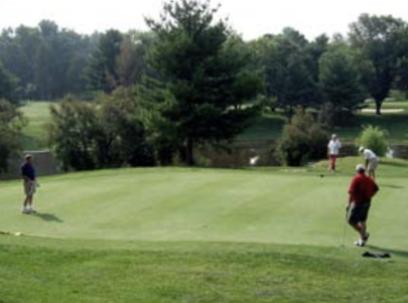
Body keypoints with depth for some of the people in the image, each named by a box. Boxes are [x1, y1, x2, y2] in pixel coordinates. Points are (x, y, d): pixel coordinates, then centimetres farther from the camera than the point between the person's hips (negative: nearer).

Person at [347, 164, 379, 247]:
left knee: (351, 220, 0)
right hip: (367, 202, 7)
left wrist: (349, 203, -12)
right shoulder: (369, 179, 7)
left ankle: (364, 234, -9)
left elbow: (351, 192, -18)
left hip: (358, 202, -7)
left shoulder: (356, 179, -13)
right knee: (362, 221, 17)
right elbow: (376, 188, 14)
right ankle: (362, 240, 19)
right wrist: (369, 196, 16)